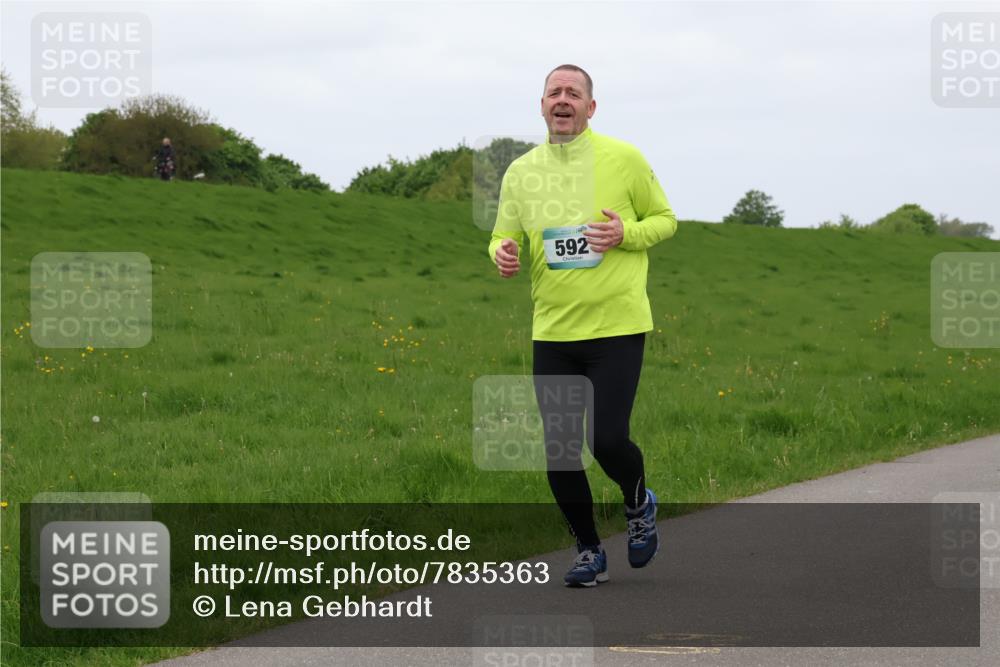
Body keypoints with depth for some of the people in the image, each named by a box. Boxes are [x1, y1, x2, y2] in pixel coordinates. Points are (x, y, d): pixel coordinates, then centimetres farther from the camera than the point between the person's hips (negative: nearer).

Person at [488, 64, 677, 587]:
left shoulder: (623, 159, -2)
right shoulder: (521, 172, 6)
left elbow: (665, 219, 7)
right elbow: (503, 238, 12)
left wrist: (626, 234, -14)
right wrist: (503, 254, -13)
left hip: (617, 327, -3)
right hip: (551, 331, 3)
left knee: (607, 440, -12)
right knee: (558, 452, 2)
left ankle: (638, 505, 23)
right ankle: (589, 551, 22)